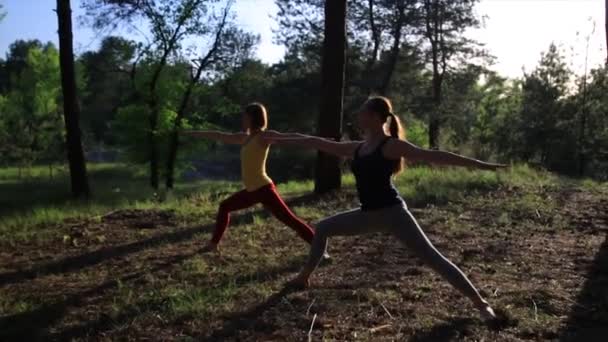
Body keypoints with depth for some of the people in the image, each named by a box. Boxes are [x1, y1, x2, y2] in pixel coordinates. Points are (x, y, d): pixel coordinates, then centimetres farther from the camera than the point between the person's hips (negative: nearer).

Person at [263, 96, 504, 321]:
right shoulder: (357, 148, 11)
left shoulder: (392, 145, -10)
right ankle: (304, 278, 31)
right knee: (322, 229, 16)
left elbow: (431, 155, -16)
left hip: (392, 212, -8)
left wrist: (476, 164, -21)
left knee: (431, 257, -11)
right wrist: (281, 140, 24)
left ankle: (480, 303, -5)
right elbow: (320, 143, 18)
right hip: (369, 214, 8)